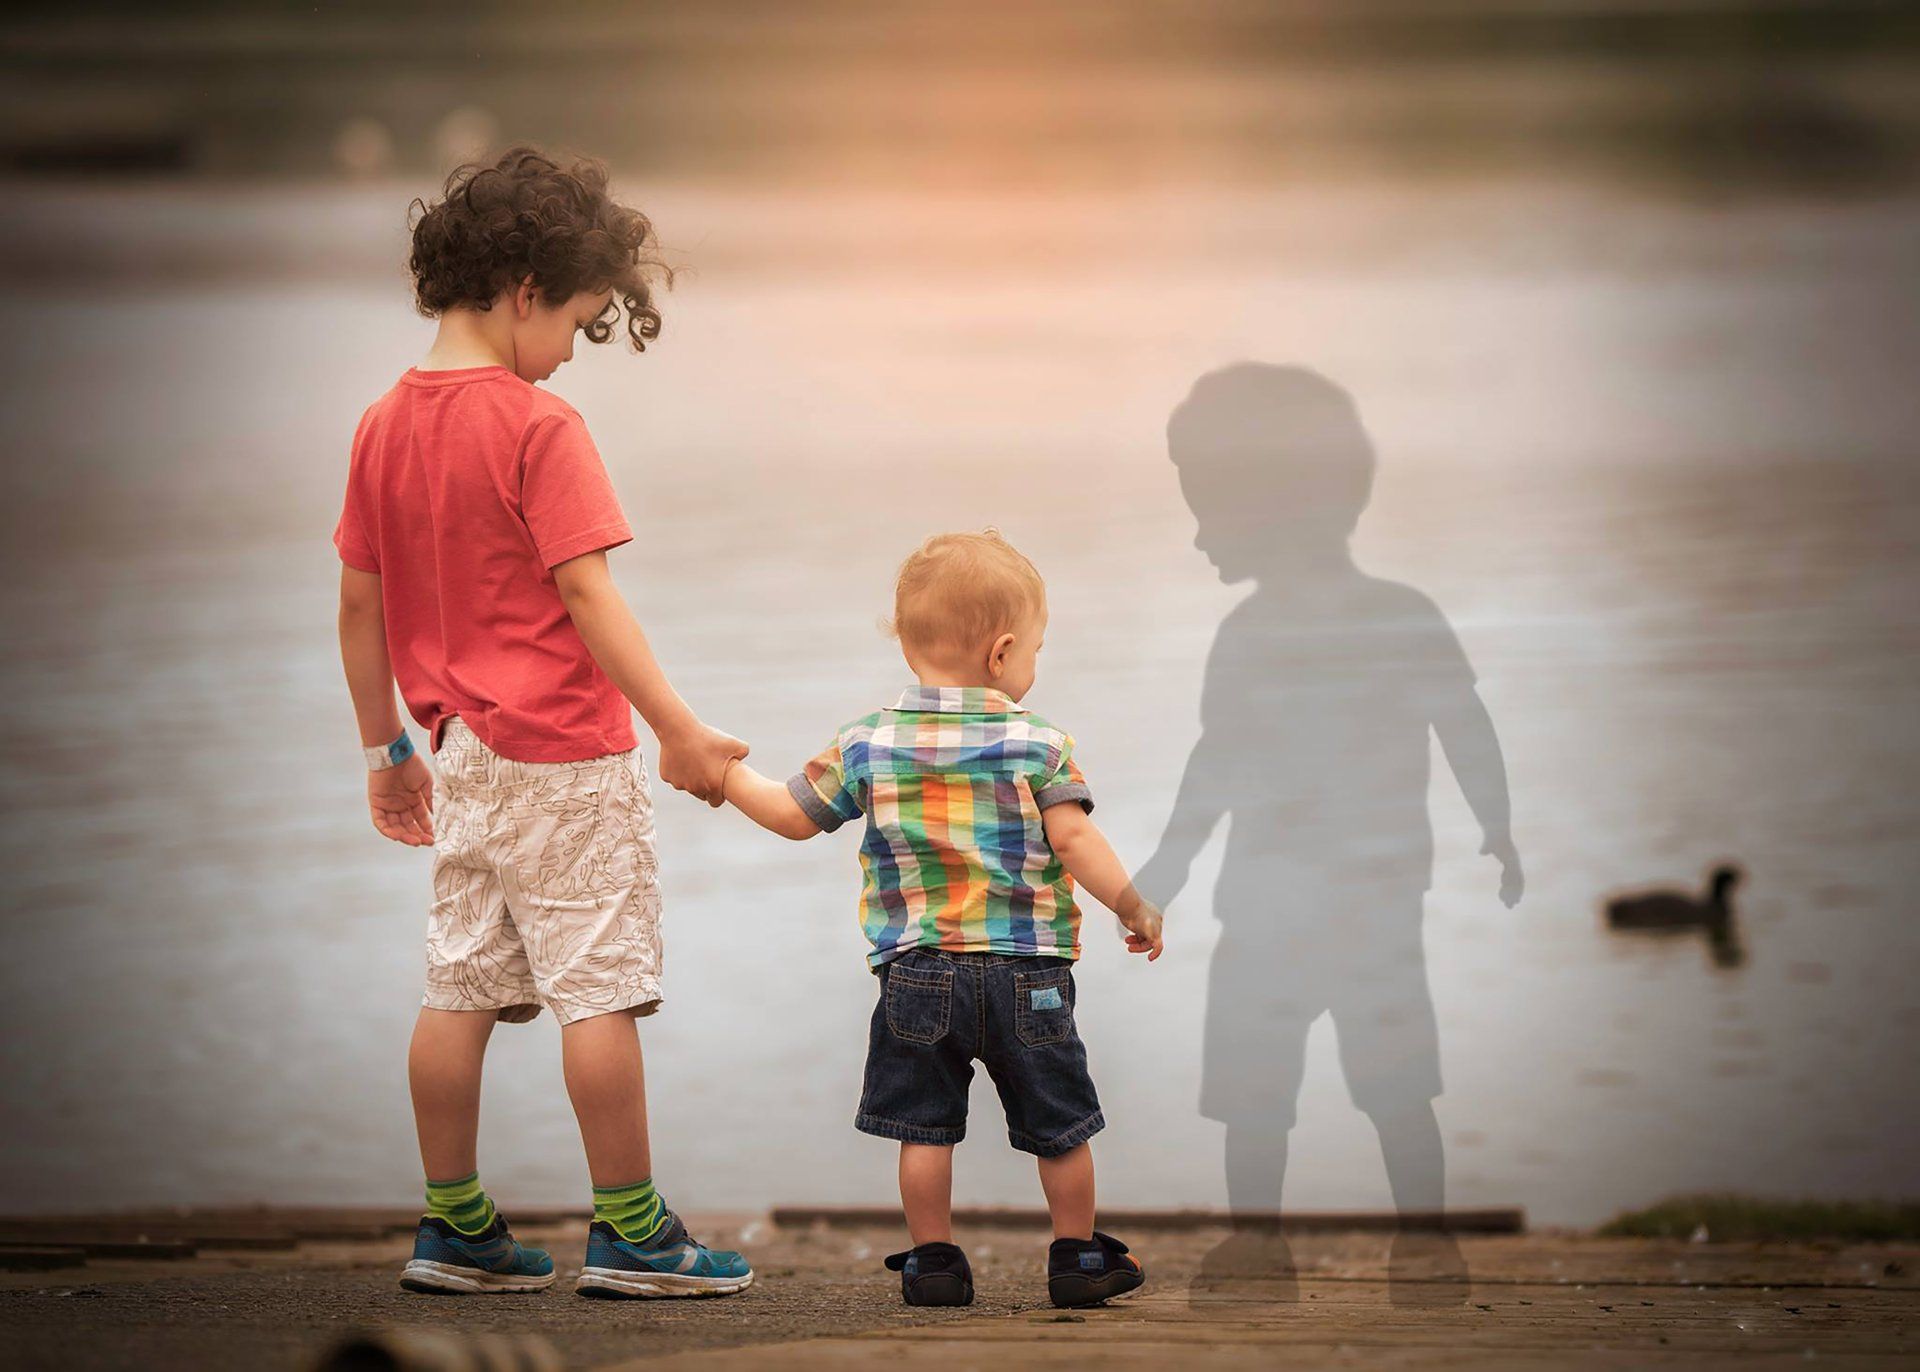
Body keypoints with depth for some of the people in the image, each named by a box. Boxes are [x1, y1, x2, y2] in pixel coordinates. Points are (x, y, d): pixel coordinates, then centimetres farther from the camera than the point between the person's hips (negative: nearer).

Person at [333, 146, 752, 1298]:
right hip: (567, 751, -7)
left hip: (465, 750, 7)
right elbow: (587, 596, -19)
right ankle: (629, 1233, 2)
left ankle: (456, 1228, 15)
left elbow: (359, 603, 11)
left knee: (463, 989, 10)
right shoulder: (539, 427, -14)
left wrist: (386, 748, 20)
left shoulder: (386, 425, 7)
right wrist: (678, 730, -16)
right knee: (599, 988, -2)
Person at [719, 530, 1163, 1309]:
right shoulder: (1038, 744, -5)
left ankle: (932, 1260, 11)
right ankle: (1078, 1258, 18)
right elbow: (1074, 843, -10)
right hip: (1025, 974, -1)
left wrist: (726, 774, 23)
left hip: (917, 974, 1)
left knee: (925, 1127, 9)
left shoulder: (866, 746, 1)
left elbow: (794, 817, 9)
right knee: (1058, 1126, 11)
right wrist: (1135, 910, 1)